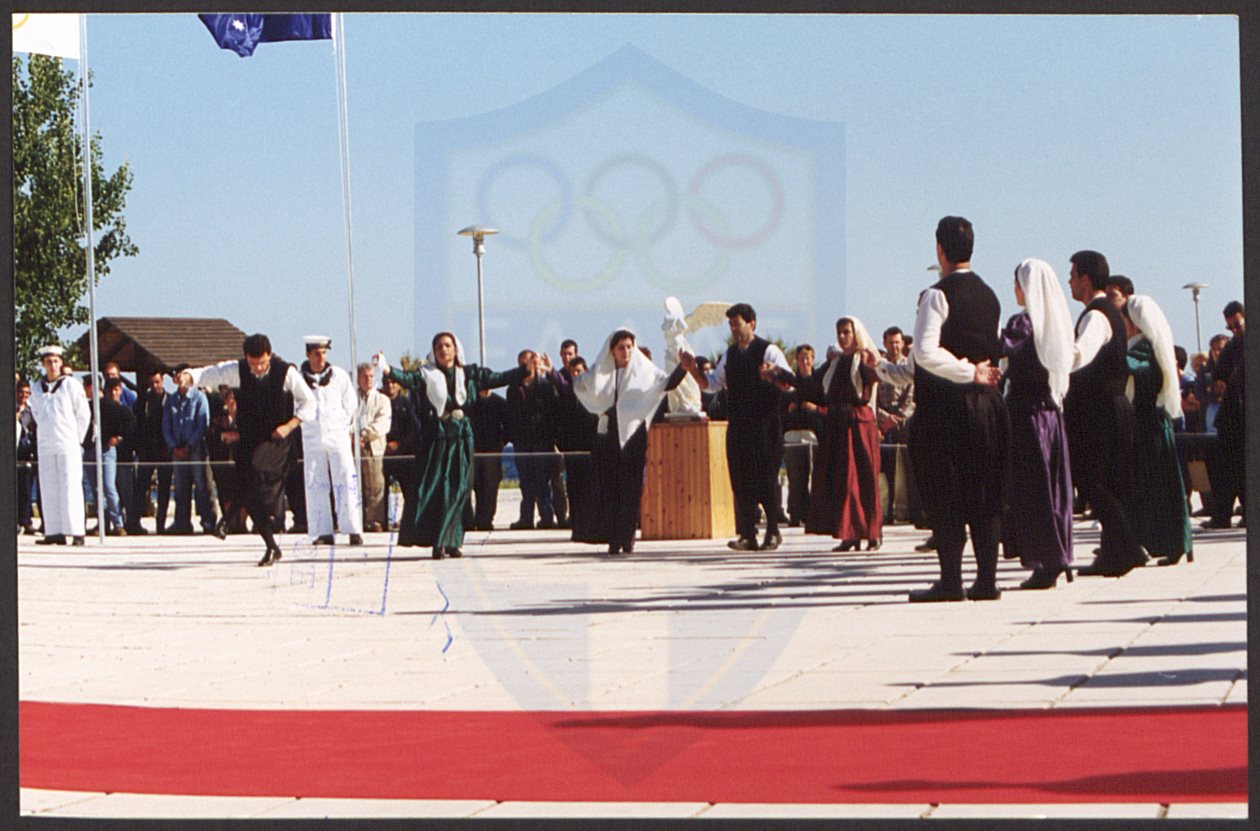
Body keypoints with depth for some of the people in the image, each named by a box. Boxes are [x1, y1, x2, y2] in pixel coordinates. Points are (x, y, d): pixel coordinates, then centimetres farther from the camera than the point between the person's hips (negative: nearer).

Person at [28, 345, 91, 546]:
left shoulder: (71, 384, -2)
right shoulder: (36, 388, 11)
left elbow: (84, 414, 0)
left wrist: (76, 439, 1)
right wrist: (47, 434, 14)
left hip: (68, 445, -5)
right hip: (45, 445, 5)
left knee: (70, 487, -9)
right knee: (49, 489, 2)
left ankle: (76, 532, -11)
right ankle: (54, 532, 3)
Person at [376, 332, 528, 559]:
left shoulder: (470, 373, 11)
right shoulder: (427, 374, 3)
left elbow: (498, 378, 11)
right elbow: (409, 379, -14)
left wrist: (526, 370, 5)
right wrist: (388, 370, -33)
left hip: (462, 438, 2)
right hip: (436, 437, -2)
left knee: (458, 490, 2)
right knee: (434, 488, -7)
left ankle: (451, 542, 7)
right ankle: (438, 542, -6)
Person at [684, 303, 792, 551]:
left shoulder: (768, 351, -6)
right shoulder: (730, 354, 14)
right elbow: (711, 383, 17)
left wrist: (773, 375, -35)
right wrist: (693, 368, 1)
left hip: (765, 425, -6)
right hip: (738, 425, 6)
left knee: (767, 479, -3)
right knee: (741, 479, 3)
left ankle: (773, 532, 6)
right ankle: (747, 535, 5)